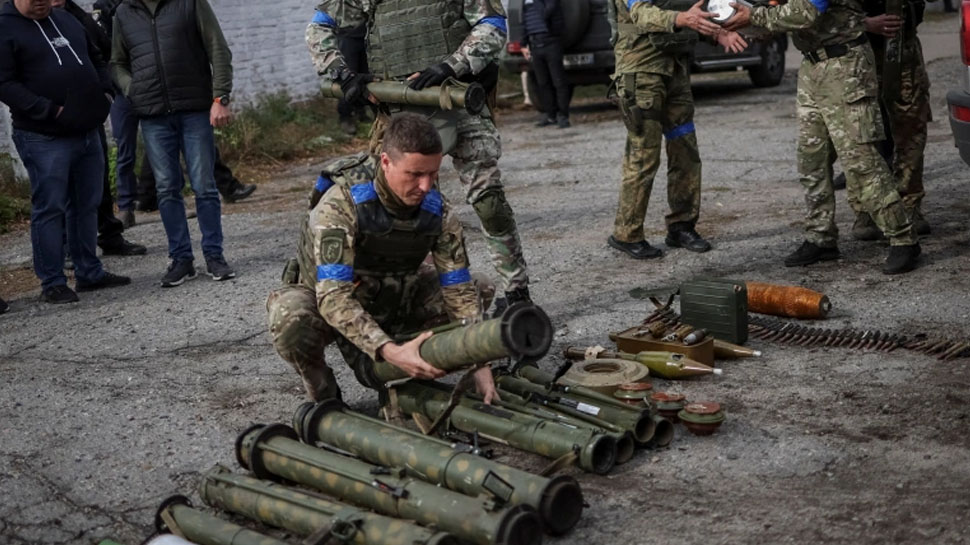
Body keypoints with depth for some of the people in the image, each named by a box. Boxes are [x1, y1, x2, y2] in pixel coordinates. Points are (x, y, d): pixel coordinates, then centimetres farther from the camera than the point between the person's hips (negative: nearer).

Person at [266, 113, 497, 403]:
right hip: (330, 307, -5)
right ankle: (324, 398, -6)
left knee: (479, 291, -7)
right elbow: (333, 297, -40)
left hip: (391, 304, 5)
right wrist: (390, 351, -52)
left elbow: (459, 291, -15)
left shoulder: (439, 213, -18)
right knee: (291, 317, -39)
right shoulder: (340, 205, -32)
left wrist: (479, 365, -27)